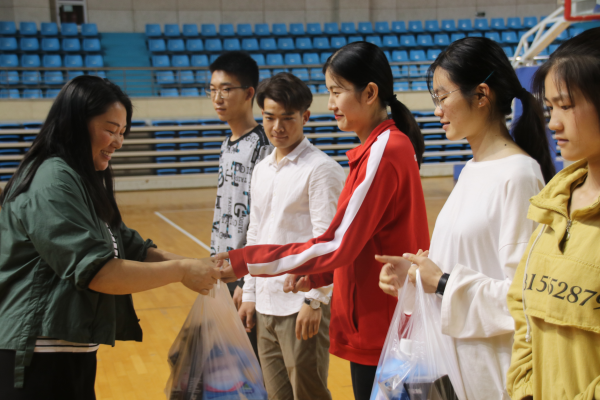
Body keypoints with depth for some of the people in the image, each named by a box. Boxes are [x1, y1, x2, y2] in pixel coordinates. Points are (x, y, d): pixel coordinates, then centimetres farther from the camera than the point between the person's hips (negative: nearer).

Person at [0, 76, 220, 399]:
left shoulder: (85, 182, 15)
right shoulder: (52, 182, -17)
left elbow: (130, 248, 10)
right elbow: (96, 272, -24)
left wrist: (196, 268, -5)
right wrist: (181, 270, -18)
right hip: (41, 359, -10)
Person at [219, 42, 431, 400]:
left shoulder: (384, 152, -18)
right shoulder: (387, 145, 13)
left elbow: (338, 246, -22)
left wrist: (245, 261, -19)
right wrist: (317, 276, 4)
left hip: (381, 326, -9)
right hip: (373, 322, 9)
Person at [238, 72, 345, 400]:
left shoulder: (321, 169, -11)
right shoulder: (262, 170, 13)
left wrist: (315, 301, -18)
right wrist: (249, 293, 15)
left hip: (302, 306, -7)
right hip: (265, 306, 8)